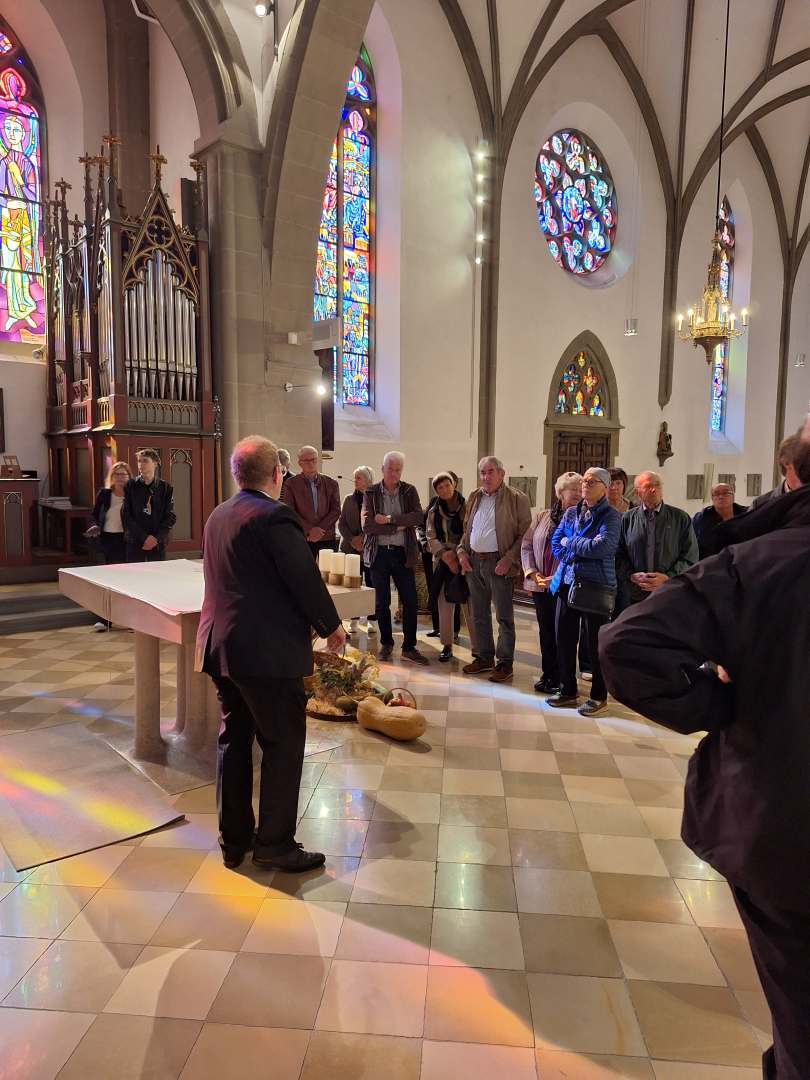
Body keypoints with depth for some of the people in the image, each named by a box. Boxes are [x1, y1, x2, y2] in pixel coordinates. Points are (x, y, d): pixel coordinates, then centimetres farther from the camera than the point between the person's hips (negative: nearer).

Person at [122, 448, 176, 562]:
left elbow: (170, 517, 1)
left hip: (158, 543, 1)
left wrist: (157, 538, -12)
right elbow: (126, 516, -3)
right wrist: (145, 537, -13)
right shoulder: (130, 486, 3)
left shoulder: (166, 488, 4)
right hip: (134, 542, 0)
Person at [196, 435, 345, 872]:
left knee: (234, 739, 16)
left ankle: (234, 840, 27)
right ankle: (275, 844, 12)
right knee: (283, 744, 4)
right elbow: (305, 579, -17)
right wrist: (332, 625, -1)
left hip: (220, 646, 9)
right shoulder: (275, 517, -16)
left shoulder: (217, 516, 11)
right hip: (268, 651, -9)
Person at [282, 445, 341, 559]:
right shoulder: (291, 484, 4)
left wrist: (320, 529, -9)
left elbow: (336, 510, 4)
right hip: (302, 539, -2)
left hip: (327, 538, 2)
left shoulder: (331, 484, 9)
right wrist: (309, 530, -12)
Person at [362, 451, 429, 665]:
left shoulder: (410, 491, 4)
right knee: (381, 602, 8)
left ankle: (409, 647, 13)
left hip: (403, 553, 1)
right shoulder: (371, 493, 0)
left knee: (411, 601, 0)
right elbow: (367, 525, -11)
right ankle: (386, 643, 24)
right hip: (379, 553, -1)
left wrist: (388, 519, -17)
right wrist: (398, 527, -15)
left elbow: (418, 517, -13)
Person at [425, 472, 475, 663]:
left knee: (470, 604, -4)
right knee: (444, 605, 4)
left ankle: (477, 647, 3)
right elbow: (431, 537, 4)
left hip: (464, 560, -3)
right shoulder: (434, 511, 9)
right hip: (443, 561, 3)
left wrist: (455, 552, -13)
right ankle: (447, 646, 14)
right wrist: (445, 555, -11)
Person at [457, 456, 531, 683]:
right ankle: (484, 657, 25)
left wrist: (509, 559, -16)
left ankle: (505, 662, 11)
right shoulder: (474, 498, 13)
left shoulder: (516, 499, -6)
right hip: (474, 562, 6)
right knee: (479, 614, 13)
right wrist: (462, 551, 6)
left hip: (499, 564, -6)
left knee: (504, 616, 1)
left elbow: (525, 534, -9)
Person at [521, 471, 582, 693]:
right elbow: (526, 546, 9)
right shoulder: (541, 517, 9)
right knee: (545, 631, 12)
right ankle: (547, 675, 26)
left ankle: (559, 680, 14)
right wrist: (534, 574, -3)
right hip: (540, 585, 4)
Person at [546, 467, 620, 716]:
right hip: (567, 583, 6)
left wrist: (570, 542, -8)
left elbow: (603, 546, -20)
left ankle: (599, 697, 19)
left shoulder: (611, 516, -6)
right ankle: (568, 691, 26)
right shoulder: (570, 513, 11)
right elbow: (556, 542, 11)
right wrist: (582, 548, -5)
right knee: (564, 638, 11)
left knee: (596, 643, 4)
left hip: (597, 586, -6)